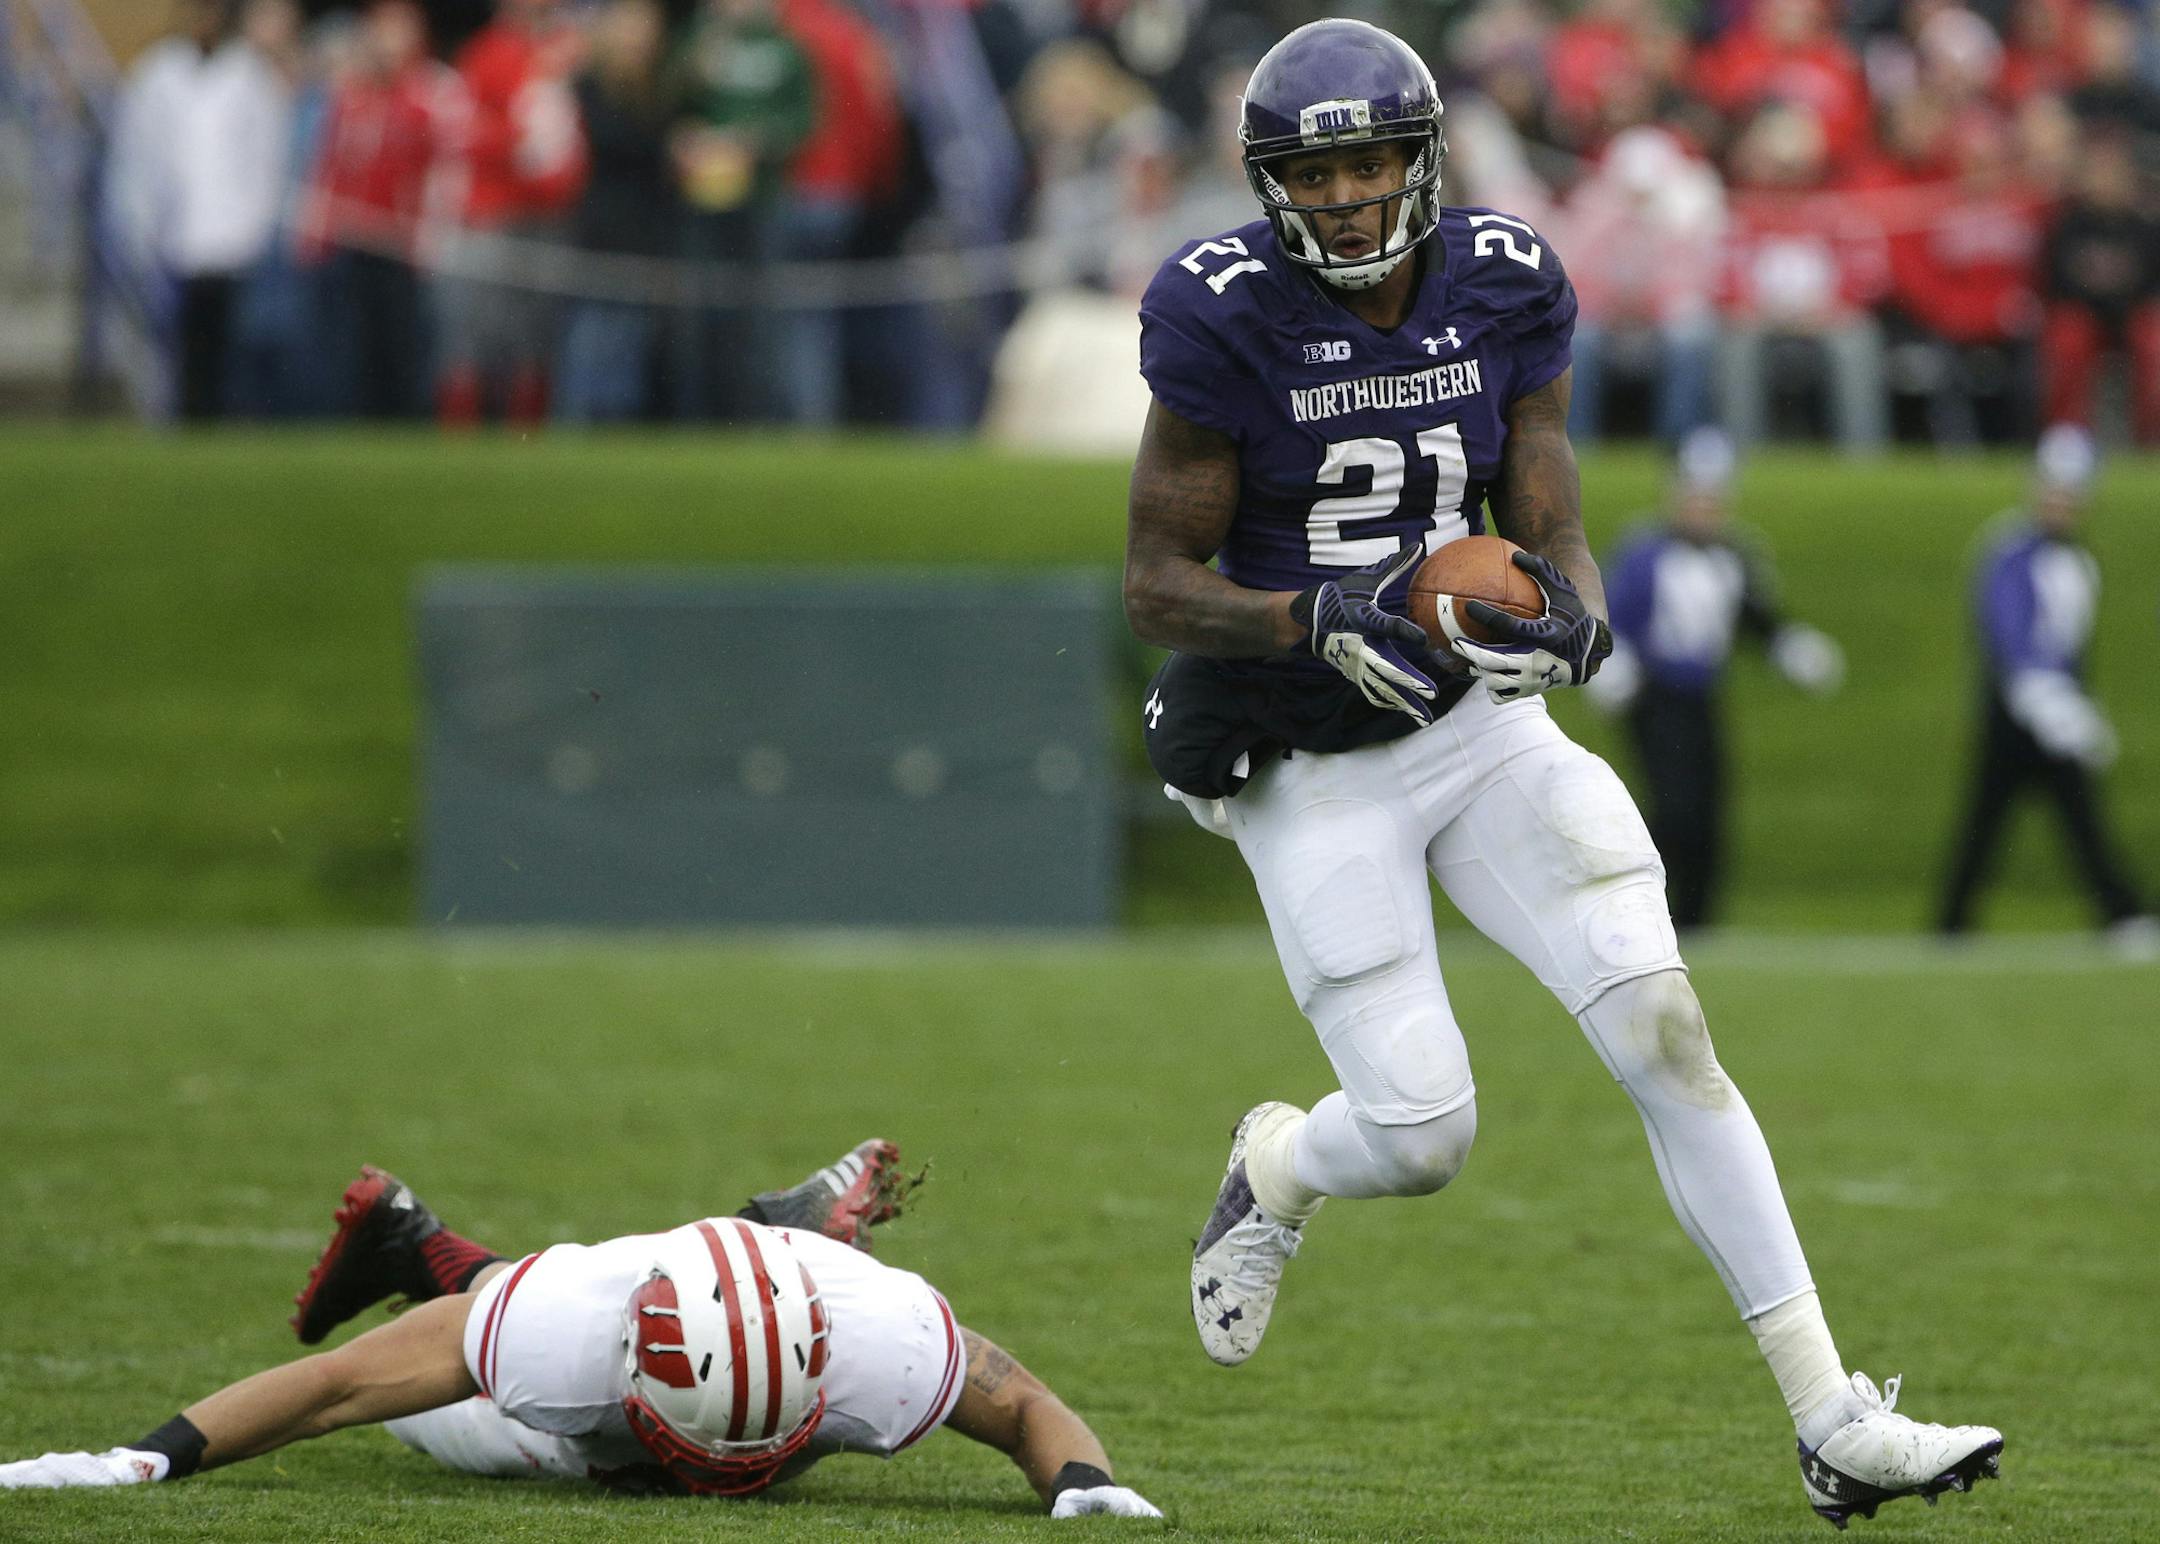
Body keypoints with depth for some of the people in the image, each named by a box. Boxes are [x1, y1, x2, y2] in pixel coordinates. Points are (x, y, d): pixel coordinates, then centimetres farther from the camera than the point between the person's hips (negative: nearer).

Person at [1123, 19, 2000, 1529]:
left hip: (1482, 725, 4)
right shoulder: (1226, 319, -16)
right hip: (1312, 771, -3)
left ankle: (1835, 1426, -10)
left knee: (1667, 1034, -11)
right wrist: (1320, 621, -29)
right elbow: (1159, 581, -11)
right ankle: (1275, 1172, 32)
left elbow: (1552, 528, 0)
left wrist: (1569, 611, -24)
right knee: (1422, 1135, -9)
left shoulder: (1502, 288, -4)